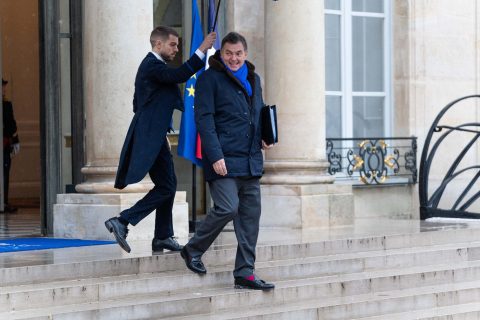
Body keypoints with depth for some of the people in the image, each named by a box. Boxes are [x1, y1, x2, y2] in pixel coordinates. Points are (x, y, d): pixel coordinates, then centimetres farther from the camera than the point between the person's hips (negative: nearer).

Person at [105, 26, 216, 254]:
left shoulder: (151, 65, 20)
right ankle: (122, 222, -15)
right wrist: (202, 50, -28)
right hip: (151, 137, -11)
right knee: (166, 187, -12)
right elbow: (179, 75, -30)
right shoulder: (152, 66, -13)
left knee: (167, 185, 13)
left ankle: (163, 237, 16)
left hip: (153, 136, 11)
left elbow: (138, 105, 25)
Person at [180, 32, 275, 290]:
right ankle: (193, 250, 7)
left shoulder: (253, 79, 17)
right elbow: (204, 119, -11)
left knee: (251, 214, 4)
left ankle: (245, 273, 9)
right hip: (224, 159, -7)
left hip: (250, 160, 7)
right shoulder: (210, 79, -4)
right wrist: (215, 156, -19)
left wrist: (263, 138, 9)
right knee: (227, 208, -16)